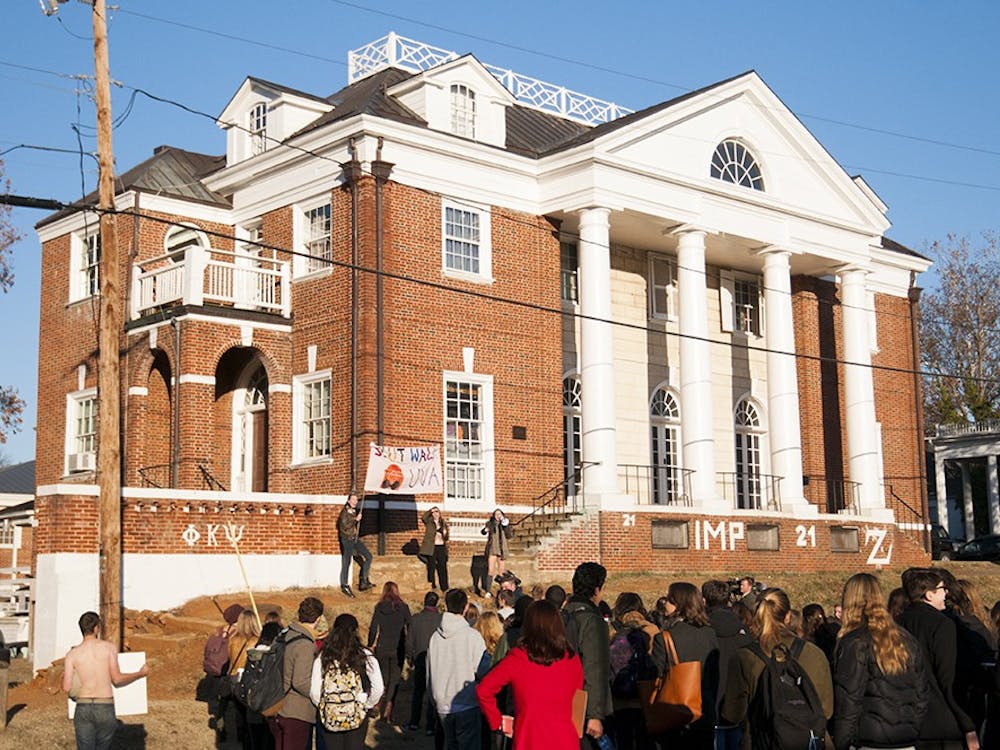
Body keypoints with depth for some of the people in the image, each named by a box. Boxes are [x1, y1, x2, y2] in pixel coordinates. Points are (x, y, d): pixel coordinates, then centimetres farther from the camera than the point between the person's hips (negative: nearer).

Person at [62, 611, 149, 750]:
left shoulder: (72, 654, 3)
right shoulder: (109, 647, -1)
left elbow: (67, 687, -2)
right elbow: (117, 679, -6)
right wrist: (140, 674, 9)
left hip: (83, 708, 0)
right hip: (105, 708, 0)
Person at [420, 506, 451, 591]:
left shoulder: (443, 524, 14)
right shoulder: (429, 522, 3)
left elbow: (446, 538, 14)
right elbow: (424, 518, -20)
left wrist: (447, 532, -4)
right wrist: (431, 511, -16)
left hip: (442, 548, 3)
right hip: (431, 549, -3)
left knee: (443, 569, 3)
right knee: (431, 568, -1)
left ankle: (444, 588, 8)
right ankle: (431, 588, 5)